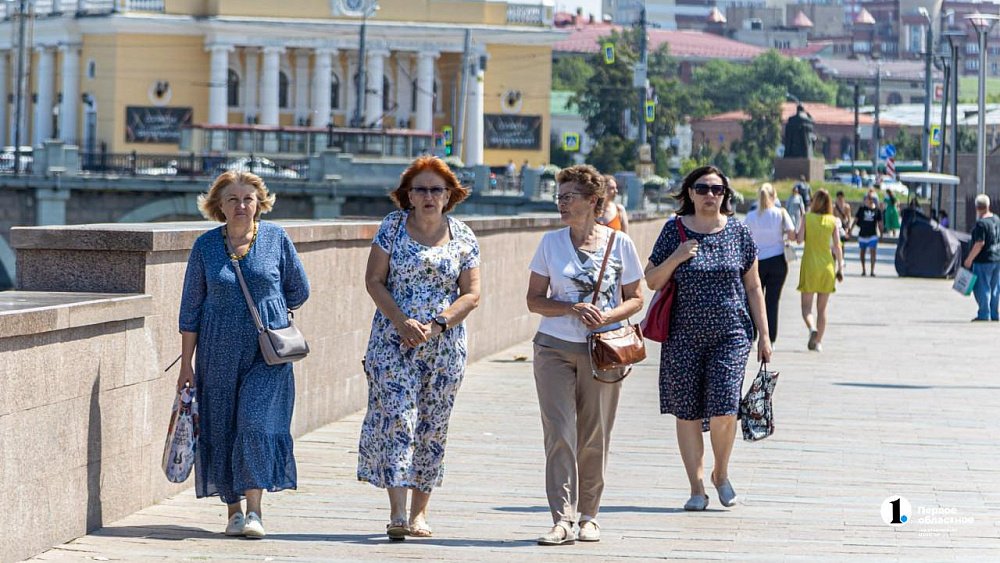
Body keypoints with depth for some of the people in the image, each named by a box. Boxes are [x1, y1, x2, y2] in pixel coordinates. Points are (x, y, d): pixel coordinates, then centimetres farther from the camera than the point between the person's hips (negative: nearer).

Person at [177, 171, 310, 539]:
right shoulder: (205, 246, 1)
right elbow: (191, 307, 4)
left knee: (257, 425, -12)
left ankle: (254, 511, -11)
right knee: (222, 429, 3)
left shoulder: (276, 239, -1)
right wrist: (187, 363, 2)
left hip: (267, 352, -2)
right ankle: (234, 509, 14)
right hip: (219, 353, 2)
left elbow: (299, 291, 11)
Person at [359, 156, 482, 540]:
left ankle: (419, 511, 13)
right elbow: (374, 280, 0)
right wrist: (401, 321, -13)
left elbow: (471, 293, 2)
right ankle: (397, 512, -17)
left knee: (433, 427, 5)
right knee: (396, 419, -12)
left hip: (444, 345, 2)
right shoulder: (393, 226, 2)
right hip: (393, 339, -2)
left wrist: (436, 325, -12)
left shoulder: (462, 236, 5)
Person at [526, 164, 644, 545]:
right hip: (554, 348, 0)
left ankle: (587, 516, 18)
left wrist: (608, 317, -14)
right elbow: (534, 299, 4)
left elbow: (635, 299, 6)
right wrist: (574, 309, -13)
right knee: (559, 434, -8)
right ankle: (562, 520, -11)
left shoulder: (619, 243, 1)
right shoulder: (551, 243, 4)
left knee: (594, 438, 5)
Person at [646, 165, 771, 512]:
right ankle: (697, 487, 12)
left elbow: (753, 287, 9)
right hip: (684, 336, 1)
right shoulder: (675, 230, 3)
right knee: (687, 414, 1)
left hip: (730, 333, -1)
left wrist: (764, 335, 6)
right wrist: (675, 258, -12)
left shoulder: (738, 233, 5)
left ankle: (721, 474, 14)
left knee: (723, 411, -11)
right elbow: (651, 281, 5)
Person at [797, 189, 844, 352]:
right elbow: (837, 246, -1)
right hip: (827, 265, 2)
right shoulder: (832, 221, -1)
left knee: (806, 305, 1)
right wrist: (840, 267, 5)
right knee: (822, 308, 12)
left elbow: (799, 238, -12)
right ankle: (818, 341, 12)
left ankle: (812, 328, -27)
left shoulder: (807, 218, -6)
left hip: (810, 264, -2)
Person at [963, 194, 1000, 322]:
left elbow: (980, 243, -21)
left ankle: (984, 314, -2)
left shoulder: (981, 223, -18)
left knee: (982, 288, -1)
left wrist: (969, 259, -15)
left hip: (984, 260, -8)